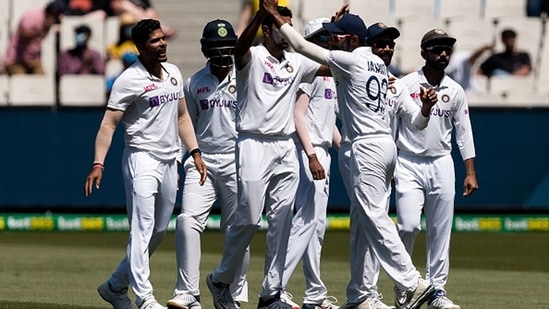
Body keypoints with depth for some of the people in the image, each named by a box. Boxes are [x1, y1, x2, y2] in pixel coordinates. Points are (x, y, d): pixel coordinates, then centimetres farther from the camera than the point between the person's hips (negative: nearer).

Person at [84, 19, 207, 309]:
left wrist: (195, 153, 11)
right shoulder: (130, 80, -12)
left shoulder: (173, 73, 10)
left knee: (158, 231, 12)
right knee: (142, 228, -15)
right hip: (142, 157, -8)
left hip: (169, 161, 8)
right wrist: (98, 164, -26)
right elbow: (108, 123, -16)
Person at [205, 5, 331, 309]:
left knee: (281, 221, 4)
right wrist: (262, 11, -44)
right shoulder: (252, 58, -6)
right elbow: (241, 47, -28)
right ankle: (220, 280, 11)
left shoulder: (296, 63, 12)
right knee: (249, 218, -8)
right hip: (254, 144, -6)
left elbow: (332, 68, 9)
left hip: (286, 147, 6)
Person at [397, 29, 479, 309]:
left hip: (442, 165, 3)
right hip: (409, 164, -3)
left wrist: (471, 173, 4)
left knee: (440, 231, 2)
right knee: (409, 225, -14)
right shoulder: (405, 85, -3)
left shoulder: (455, 91, 7)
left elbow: (464, 133, 10)